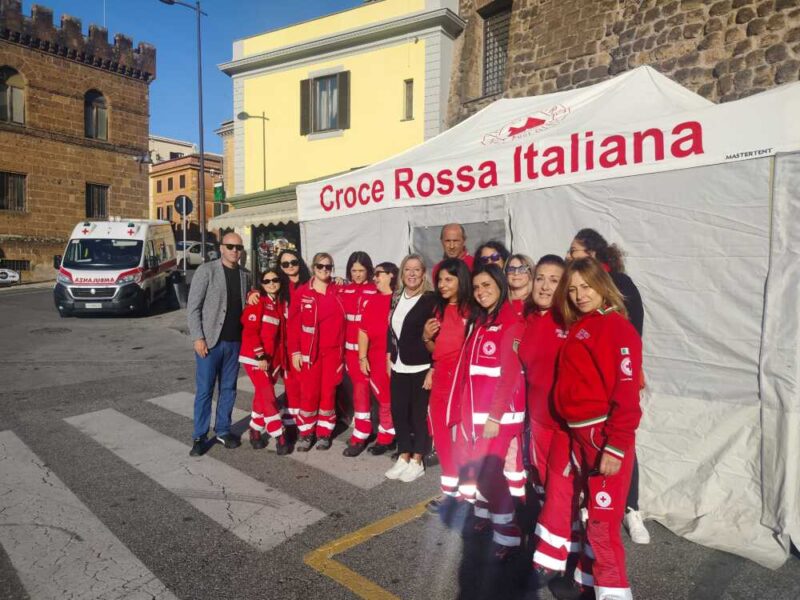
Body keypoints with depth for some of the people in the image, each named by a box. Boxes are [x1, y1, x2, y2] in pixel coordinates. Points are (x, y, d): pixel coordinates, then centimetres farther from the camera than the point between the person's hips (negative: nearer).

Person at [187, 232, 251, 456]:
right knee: (204, 390, 2)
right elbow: (193, 307, -8)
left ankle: (223, 430, 26)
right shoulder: (206, 270, -5)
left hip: (235, 342, 4)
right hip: (210, 341, -4)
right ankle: (199, 437, 14)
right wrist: (198, 338, -13)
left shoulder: (245, 274, 8)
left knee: (228, 389, 12)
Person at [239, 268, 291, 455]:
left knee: (262, 396, 13)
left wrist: (279, 359, 8)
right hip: (255, 357, -6)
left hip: (273, 358, 6)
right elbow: (250, 331, -14)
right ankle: (279, 437, -1)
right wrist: (260, 357, -18)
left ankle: (256, 432, 26)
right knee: (268, 397, -7)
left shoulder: (281, 303, 11)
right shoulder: (257, 302, -7)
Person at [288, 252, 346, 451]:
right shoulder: (302, 292, -1)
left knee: (328, 392, 6)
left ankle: (324, 433, 20)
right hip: (309, 351, -1)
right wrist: (295, 351, -4)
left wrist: (342, 350, -2)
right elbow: (293, 323, -1)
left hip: (333, 351, 1)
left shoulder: (338, 292, 4)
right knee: (309, 393, 1)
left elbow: (343, 321, 4)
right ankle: (306, 433, 17)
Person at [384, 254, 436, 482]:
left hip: (421, 367, -5)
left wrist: (433, 368, -15)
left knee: (419, 413, 4)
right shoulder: (396, 298, 10)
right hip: (399, 366, 6)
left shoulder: (431, 299, -8)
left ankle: (417, 461, 17)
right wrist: (390, 358, 11)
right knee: (398, 411, 8)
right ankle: (404, 457, 23)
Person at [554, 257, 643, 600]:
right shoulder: (577, 328, 11)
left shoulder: (616, 327, -14)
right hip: (579, 433, 8)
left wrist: (615, 447, -21)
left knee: (602, 519, -1)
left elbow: (627, 391, -19)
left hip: (606, 435, -8)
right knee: (592, 510, 20)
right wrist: (574, 431, 11)